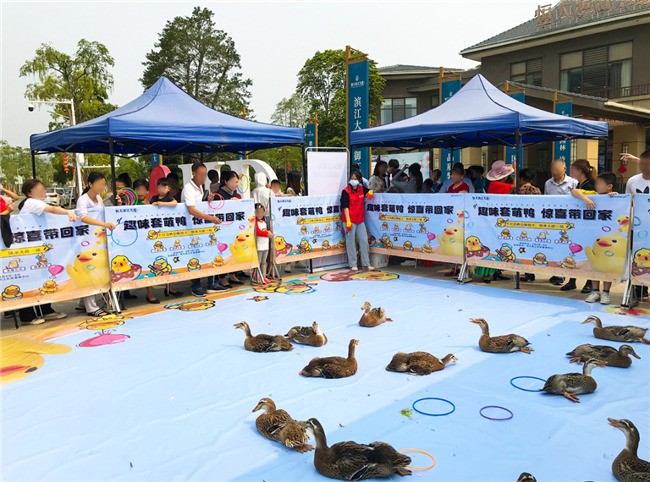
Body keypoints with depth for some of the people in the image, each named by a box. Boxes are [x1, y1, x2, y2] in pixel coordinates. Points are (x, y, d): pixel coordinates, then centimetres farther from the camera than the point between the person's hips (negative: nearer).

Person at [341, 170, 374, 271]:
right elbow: (345, 207, -16)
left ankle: (366, 264, 15)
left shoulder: (361, 189, 7)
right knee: (351, 242, 0)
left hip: (360, 220, 6)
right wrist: (348, 221, -24)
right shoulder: (346, 192, -9)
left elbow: (369, 191, 28)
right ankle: (353, 265, 8)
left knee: (364, 241, 7)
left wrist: (370, 192, 2)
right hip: (350, 220, -6)